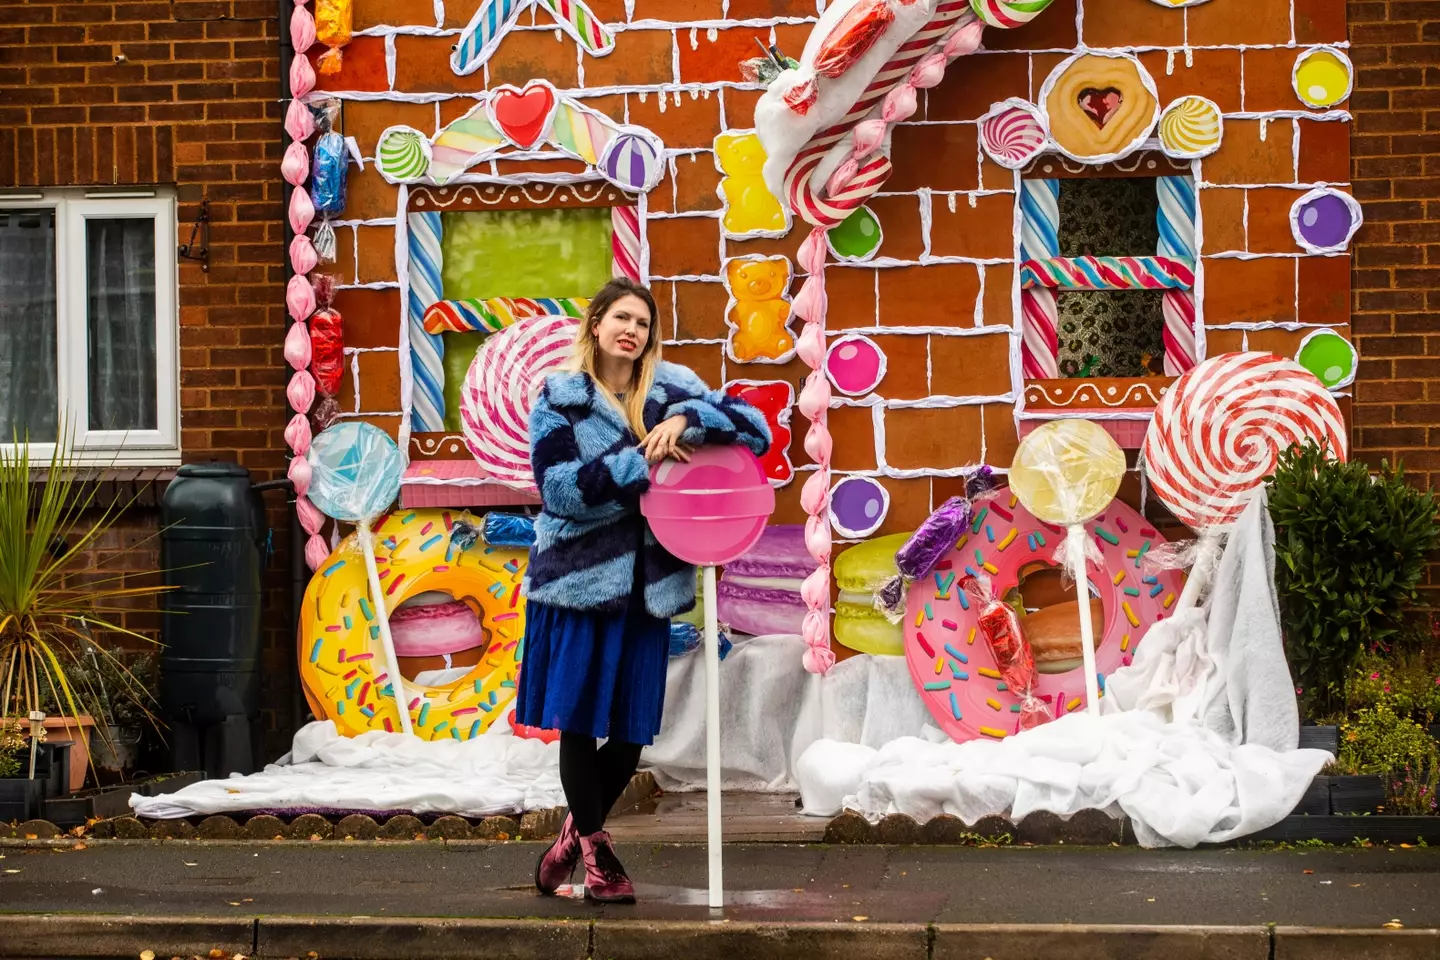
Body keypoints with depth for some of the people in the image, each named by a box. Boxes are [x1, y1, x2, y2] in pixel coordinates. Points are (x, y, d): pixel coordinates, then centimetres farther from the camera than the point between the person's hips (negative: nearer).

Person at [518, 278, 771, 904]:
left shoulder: (671, 390, 6)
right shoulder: (559, 399, 0)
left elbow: (756, 429, -1)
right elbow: (558, 487, -10)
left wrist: (686, 419, -17)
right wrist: (640, 462, -18)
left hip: (648, 583, 3)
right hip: (578, 577, -2)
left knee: (632, 726, 5)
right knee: (579, 717, 0)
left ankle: (572, 841, 25)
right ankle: (594, 850, 14)